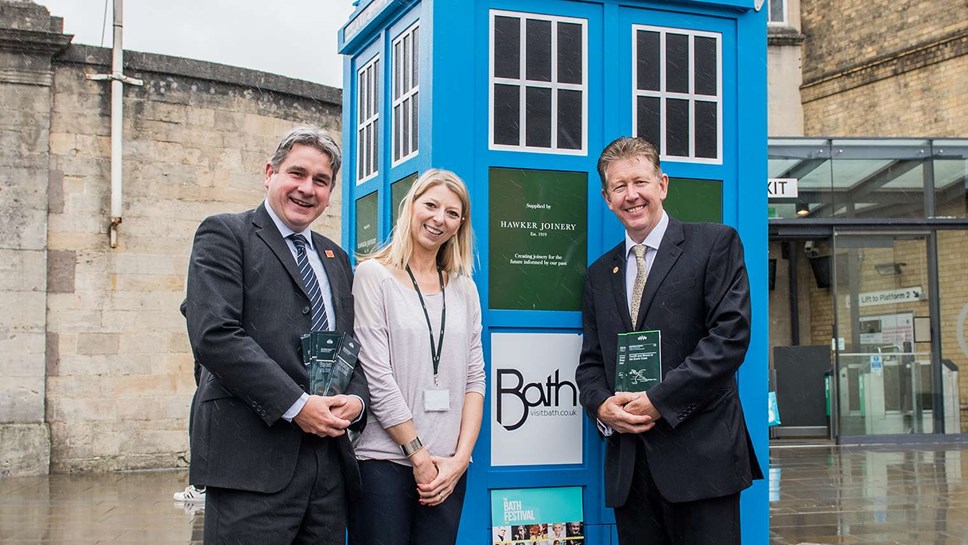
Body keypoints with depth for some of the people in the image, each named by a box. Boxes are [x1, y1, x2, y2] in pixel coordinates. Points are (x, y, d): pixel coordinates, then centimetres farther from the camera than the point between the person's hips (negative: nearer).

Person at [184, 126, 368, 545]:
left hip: (329, 459, 6)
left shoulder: (336, 260, 22)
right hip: (251, 459, -6)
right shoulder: (225, 234, 1)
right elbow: (214, 334, -12)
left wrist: (356, 399, 0)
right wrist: (295, 404, -15)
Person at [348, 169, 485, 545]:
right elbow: (377, 376, -8)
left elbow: (474, 378, 9)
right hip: (384, 461, -4)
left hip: (448, 469, 4)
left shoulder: (464, 288, 13)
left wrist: (460, 458, -3)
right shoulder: (374, 275, -1)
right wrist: (418, 455, -9)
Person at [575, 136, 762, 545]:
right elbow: (590, 361, 17)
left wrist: (658, 401, -13)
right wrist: (602, 406, -5)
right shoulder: (599, 274, 18)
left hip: (700, 458, -4)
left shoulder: (715, 245, 2)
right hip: (628, 466, 5)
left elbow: (730, 335, -9)